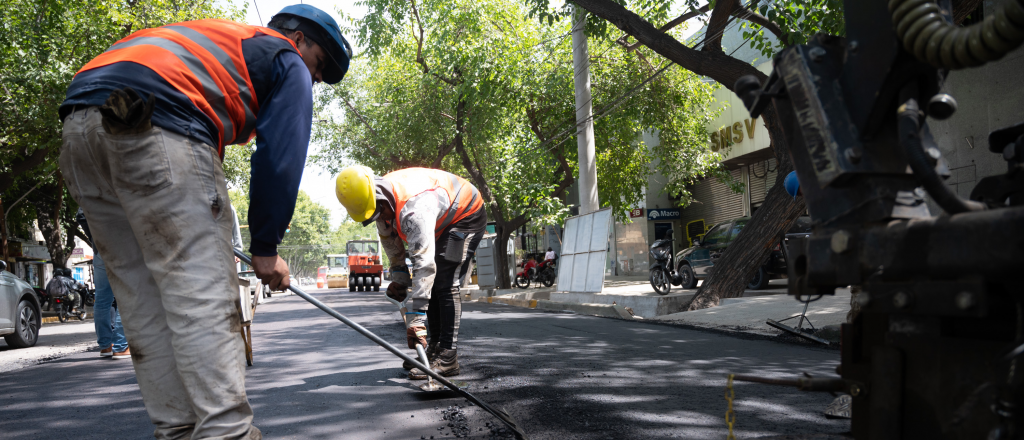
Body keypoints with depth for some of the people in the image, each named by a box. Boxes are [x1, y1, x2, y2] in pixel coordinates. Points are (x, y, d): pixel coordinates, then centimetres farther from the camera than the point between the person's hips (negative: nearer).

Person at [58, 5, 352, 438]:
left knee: (145, 302, 8)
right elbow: (279, 158, 3)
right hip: (156, 126, -8)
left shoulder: (217, 38, 38)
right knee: (202, 293, -9)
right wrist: (265, 248, 8)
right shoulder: (287, 62, 15)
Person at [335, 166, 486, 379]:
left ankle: (448, 358, -18)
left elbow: (424, 264, -46)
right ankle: (436, 348, 14)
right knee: (430, 283, 5)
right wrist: (399, 277, 9)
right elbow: (390, 239, 9)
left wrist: (416, 317, -47)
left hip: (467, 215, -9)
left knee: (445, 284, -19)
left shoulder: (413, 208, -42)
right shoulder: (382, 202, -13)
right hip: (442, 221, 9)